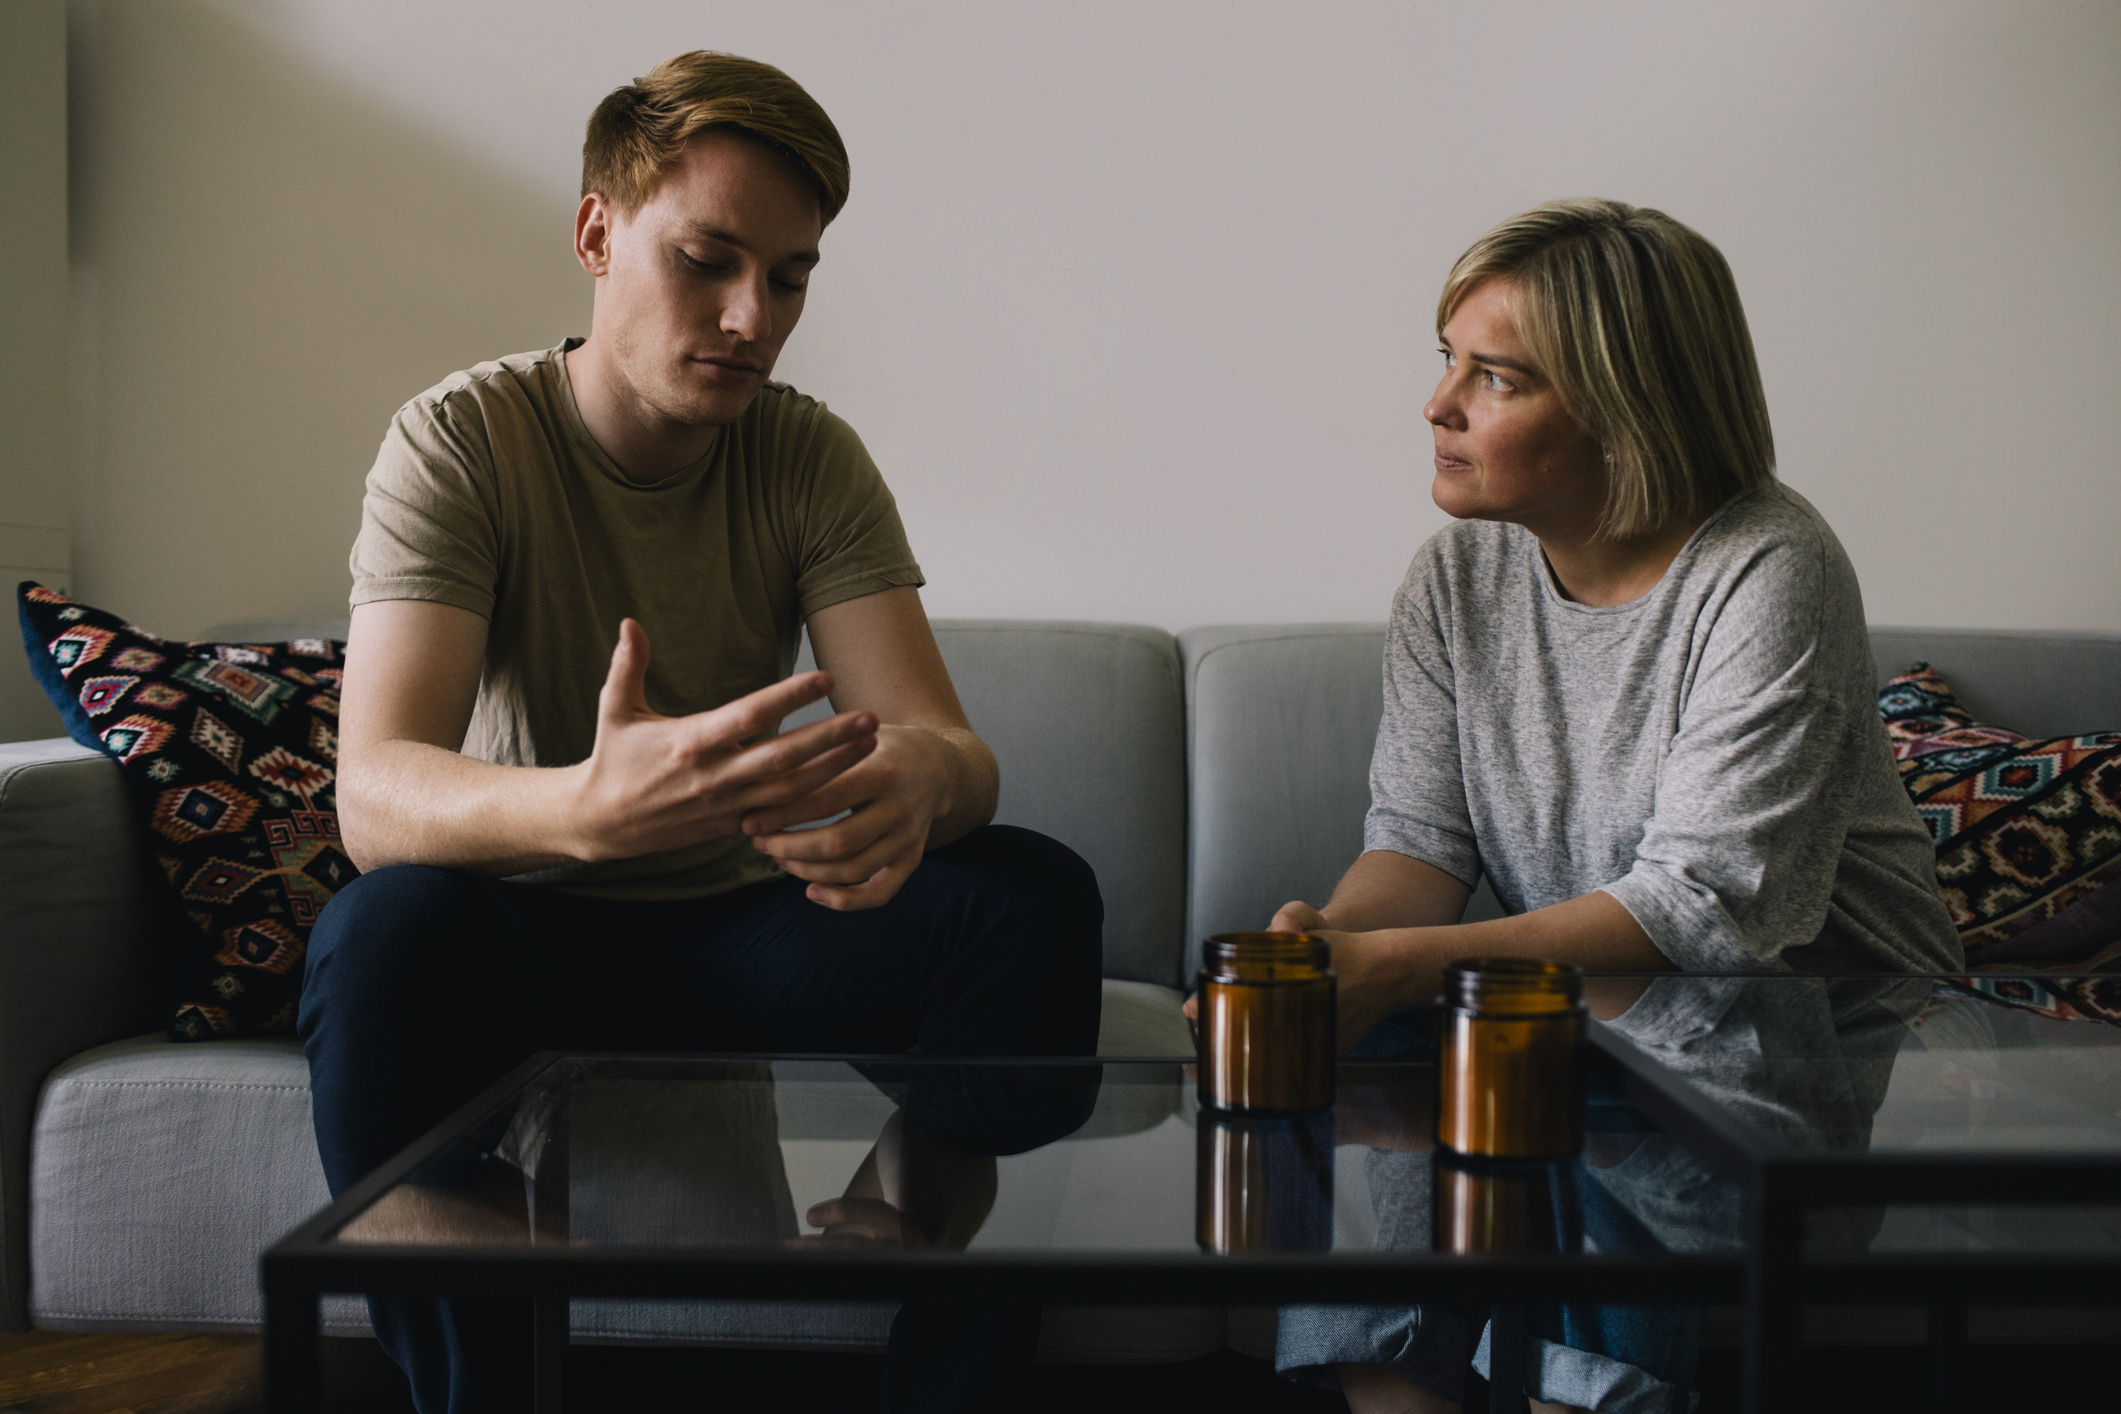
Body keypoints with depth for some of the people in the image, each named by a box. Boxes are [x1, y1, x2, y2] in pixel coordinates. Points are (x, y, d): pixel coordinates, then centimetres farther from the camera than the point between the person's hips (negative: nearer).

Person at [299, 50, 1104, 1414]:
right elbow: (374, 794, -28)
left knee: (1037, 893, -22)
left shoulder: (812, 458, -4)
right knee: (392, 922, -36)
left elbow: (951, 745, -15)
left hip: (737, 942, 3)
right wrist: (589, 807, -52)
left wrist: (916, 778, -42)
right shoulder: (462, 439, -14)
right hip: (528, 941, -3)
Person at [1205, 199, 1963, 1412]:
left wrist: (1408, 965, -32)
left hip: (1807, 1007, -5)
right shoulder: (1459, 571, 2)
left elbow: (1709, 907, -25)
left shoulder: (1766, 573, -17)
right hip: (1571, 1001, 5)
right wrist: (1328, 938, -25)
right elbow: (1421, 841, -1)